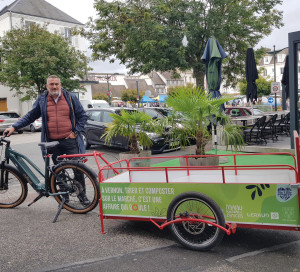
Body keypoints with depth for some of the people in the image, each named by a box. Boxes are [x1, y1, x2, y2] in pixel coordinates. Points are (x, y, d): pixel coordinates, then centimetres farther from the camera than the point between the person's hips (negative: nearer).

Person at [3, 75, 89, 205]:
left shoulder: (70, 97, 2)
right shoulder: (41, 100, 7)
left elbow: (82, 116, 5)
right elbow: (30, 116, 12)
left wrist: (75, 132, -3)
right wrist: (14, 127, 2)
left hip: (70, 141, -2)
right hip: (53, 142, 2)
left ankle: (82, 195, 14)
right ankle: (64, 195, 24)